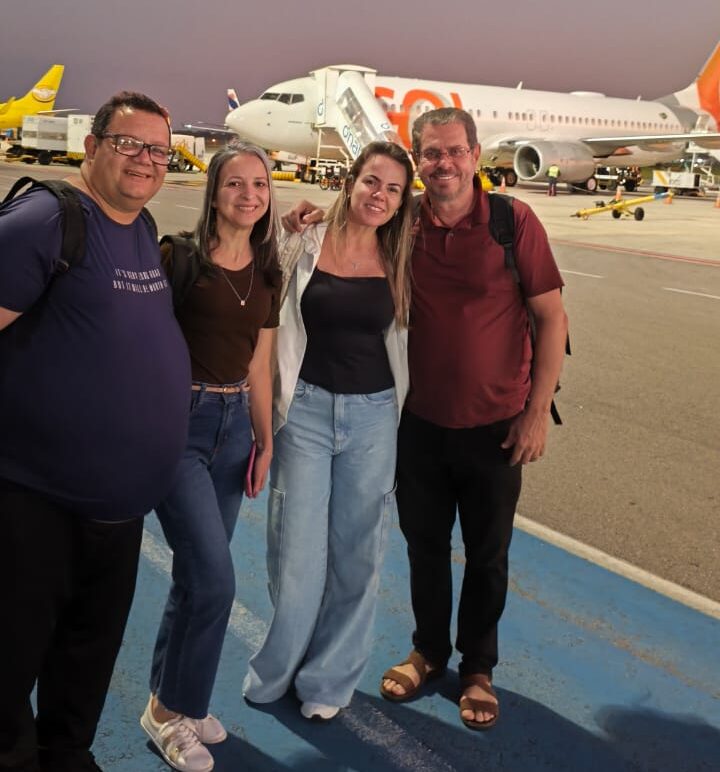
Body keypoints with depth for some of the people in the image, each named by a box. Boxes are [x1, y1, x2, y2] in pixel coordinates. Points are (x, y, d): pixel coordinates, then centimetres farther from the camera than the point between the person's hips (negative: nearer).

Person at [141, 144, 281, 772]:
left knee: (197, 572, 12)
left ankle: (170, 699, 31)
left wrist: (265, 440, 13)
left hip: (234, 423, 6)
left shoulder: (268, 275, 9)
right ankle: (173, 709, 13)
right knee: (215, 578, -10)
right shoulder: (180, 258, -9)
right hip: (179, 419, -6)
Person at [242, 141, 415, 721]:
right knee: (297, 548, 3)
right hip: (306, 408, -1)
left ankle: (330, 678, 28)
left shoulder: (401, 262, 3)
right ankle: (277, 669, 29)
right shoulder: (306, 245, -2)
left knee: (356, 553, 8)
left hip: (373, 416, 1)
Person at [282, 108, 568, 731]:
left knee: (487, 554, 14)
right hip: (420, 421, 3)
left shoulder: (514, 222, -13)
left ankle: (478, 668, 35)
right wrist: (313, 219, -9)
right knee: (424, 544, 17)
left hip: (493, 425, -2)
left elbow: (552, 318, -9)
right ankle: (429, 651, 40)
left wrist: (538, 412, -11)